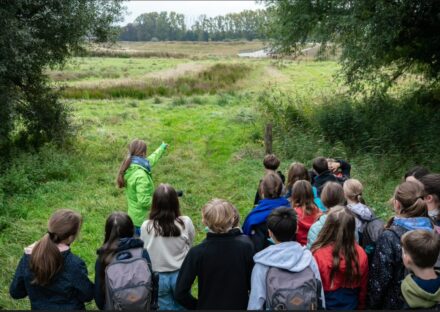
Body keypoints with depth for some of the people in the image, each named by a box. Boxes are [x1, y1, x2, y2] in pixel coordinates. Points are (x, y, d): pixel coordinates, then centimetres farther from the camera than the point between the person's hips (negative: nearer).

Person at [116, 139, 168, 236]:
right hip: (143, 220, -9)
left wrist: (161, 148, 29)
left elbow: (149, 161, 16)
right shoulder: (140, 175, -28)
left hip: (134, 217, 9)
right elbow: (144, 201, -30)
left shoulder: (130, 167, -1)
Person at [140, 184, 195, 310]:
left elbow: (144, 252, -4)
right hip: (181, 275, 1)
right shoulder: (185, 222, -18)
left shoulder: (146, 227, -19)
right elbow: (190, 244, -1)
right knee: (182, 307, 21)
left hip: (158, 277, 0)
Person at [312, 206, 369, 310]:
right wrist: (360, 306, 17)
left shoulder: (318, 255, -27)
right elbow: (362, 289, 0)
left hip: (325, 306, -3)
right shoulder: (361, 254, -14)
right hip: (351, 306, 3)